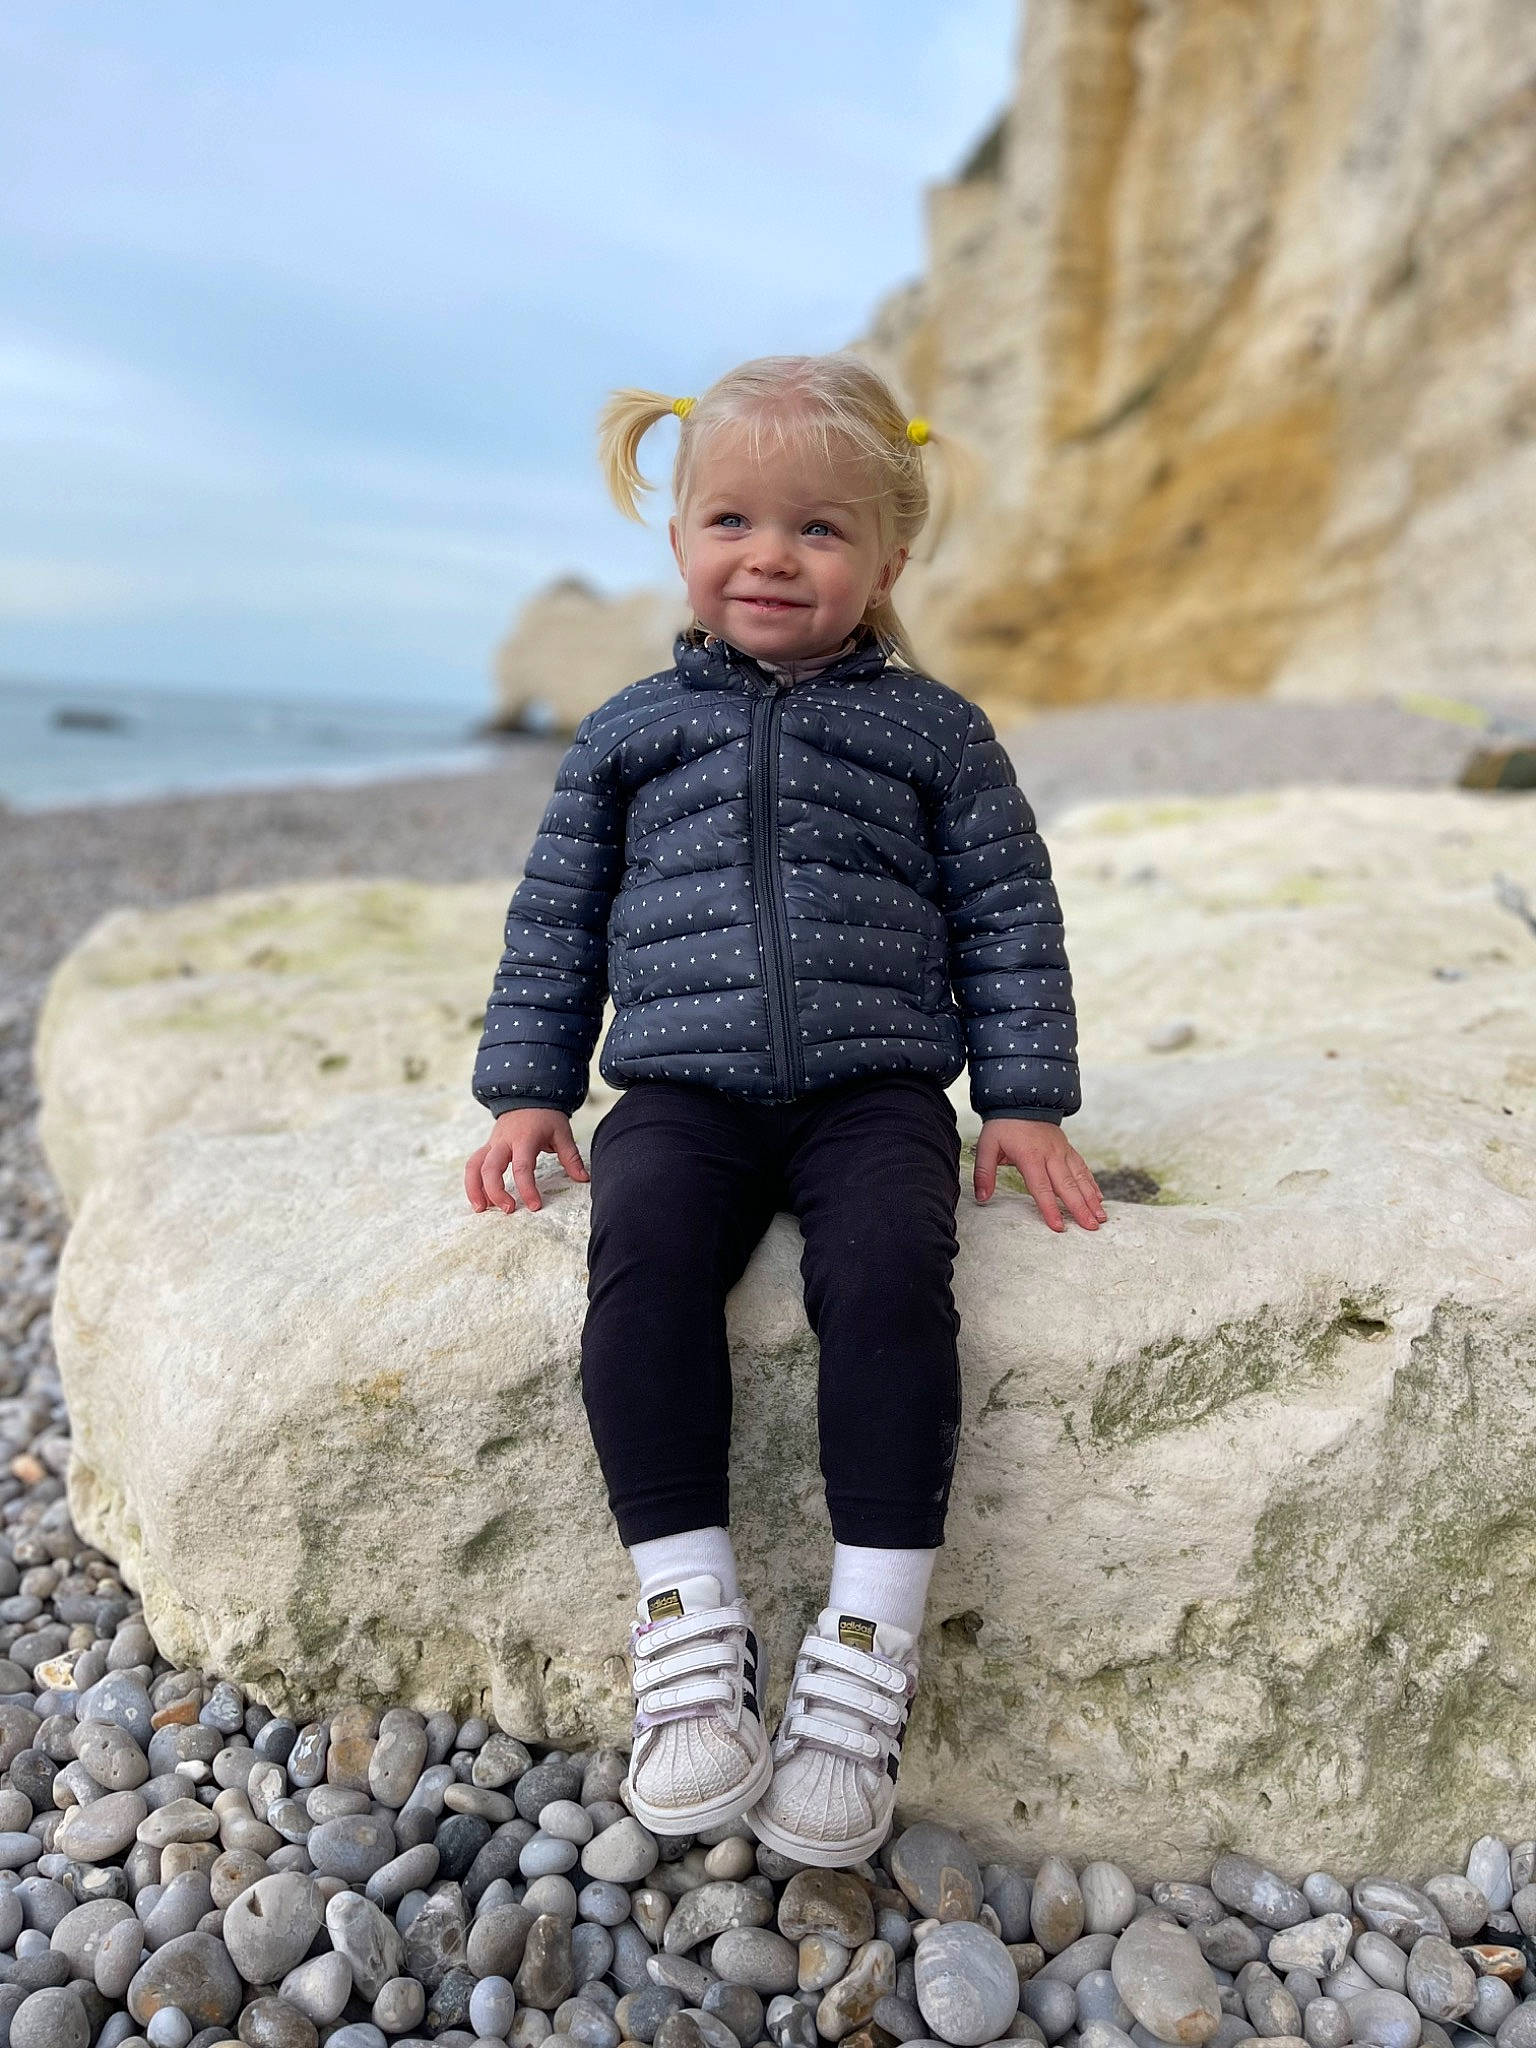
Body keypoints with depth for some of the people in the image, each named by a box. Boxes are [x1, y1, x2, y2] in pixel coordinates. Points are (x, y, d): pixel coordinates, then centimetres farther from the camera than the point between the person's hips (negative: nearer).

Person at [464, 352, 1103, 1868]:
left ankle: (868, 1643, -19)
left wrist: (1024, 1101, 3)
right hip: (684, 1089, 2)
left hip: (873, 1088, -1)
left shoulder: (933, 732, 10)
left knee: (887, 1270, -31)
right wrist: (530, 1089, 10)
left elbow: (1008, 918, 11)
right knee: (643, 1256, -30)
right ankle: (688, 1616, -20)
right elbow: (558, 917, 17)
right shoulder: (629, 734, 14)